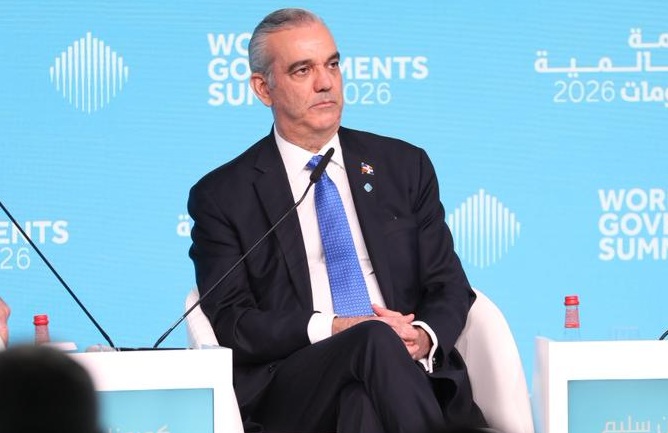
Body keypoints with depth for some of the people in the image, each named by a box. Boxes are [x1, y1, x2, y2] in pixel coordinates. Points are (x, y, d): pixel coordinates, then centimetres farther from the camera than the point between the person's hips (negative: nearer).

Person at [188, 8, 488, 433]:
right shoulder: (221, 197, 10)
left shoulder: (404, 166, 18)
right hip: (290, 391, -1)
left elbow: (449, 285, 16)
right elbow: (230, 323, 1)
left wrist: (423, 337, -9)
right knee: (374, 341, -35)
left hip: (411, 371, 2)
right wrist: (333, 329, -14)